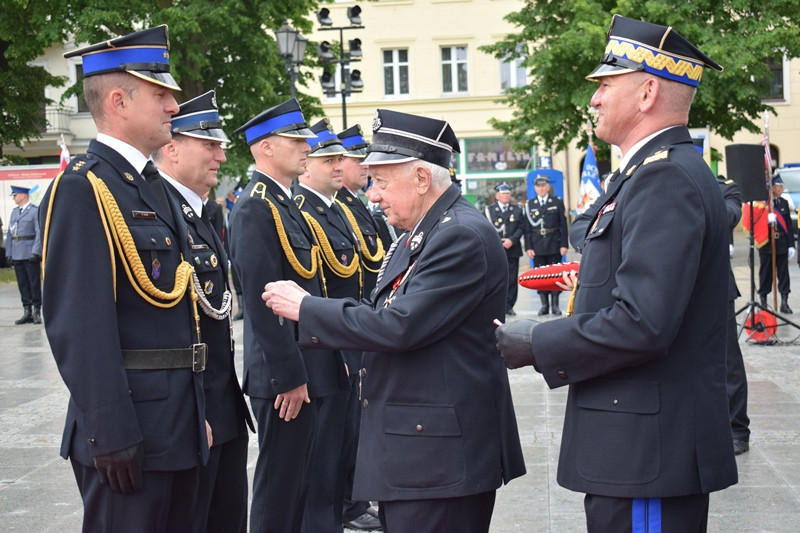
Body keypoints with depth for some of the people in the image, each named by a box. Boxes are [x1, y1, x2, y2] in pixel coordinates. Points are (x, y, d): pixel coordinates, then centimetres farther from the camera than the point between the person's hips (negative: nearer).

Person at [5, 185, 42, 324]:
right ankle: (27, 312, 11)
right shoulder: (14, 212, 17)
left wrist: (35, 252, -18)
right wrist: (8, 253, 9)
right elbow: (10, 233, 16)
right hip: (17, 255, 6)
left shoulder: (36, 211, -4)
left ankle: (37, 312, 3)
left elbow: (39, 233, -10)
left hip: (30, 255, -6)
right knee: (22, 284, 7)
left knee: (34, 283, -1)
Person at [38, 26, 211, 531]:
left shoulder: (155, 187, 14)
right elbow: (78, 327, -21)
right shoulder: (82, 189, -15)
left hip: (178, 422, 9)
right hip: (128, 428, -9)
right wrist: (112, 436, -23)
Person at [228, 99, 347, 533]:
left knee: (297, 479, 18)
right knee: (280, 483, 0)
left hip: (305, 369, 10)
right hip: (285, 375, -10)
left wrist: (308, 371, 17)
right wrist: (288, 376, -21)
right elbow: (261, 299, -22)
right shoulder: (255, 206, -16)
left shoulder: (283, 202, 14)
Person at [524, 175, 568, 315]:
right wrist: (528, 247, -3)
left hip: (554, 245, -1)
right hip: (537, 246, 1)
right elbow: (528, 227, 4)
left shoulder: (557, 202, 4)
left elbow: (563, 225, 2)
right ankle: (544, 305, 9)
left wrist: (564, 244, -4)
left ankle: (555, 304, 7)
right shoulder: (530, 204, 6)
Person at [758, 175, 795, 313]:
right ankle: (763, 301, 16)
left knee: (783, 273, 3)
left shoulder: (784, 203, 8)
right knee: (765, 273, 5)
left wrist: (791, 245, 4)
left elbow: (788, 224, 9)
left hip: (782, 245, 3)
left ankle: (784, 302, 7)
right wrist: (766, 220, -27)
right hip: (766, 244, -3)